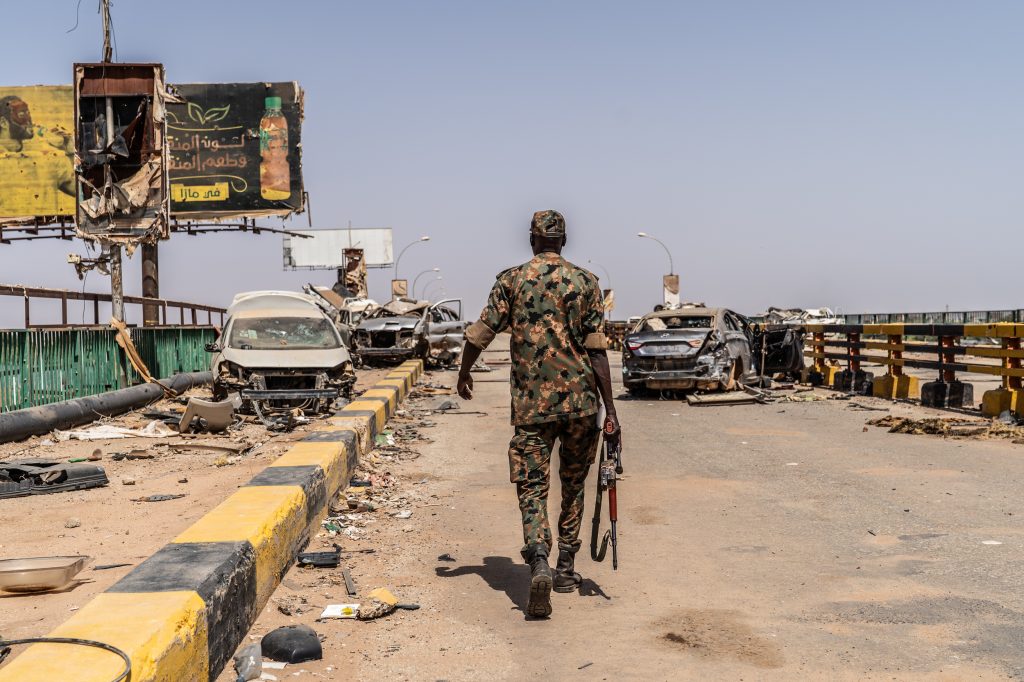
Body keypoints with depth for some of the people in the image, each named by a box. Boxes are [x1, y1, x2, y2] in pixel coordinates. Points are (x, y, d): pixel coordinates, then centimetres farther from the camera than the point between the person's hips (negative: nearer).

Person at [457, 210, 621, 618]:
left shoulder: (510, 280, 1)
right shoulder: (585, 282, 1)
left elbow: (481, 334, 0)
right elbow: (596, 351, -4)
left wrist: (464, 374, 20)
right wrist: (610, 411, -2)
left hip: (531, 404, -1)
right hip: (581, 401, 1)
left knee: (532, 488, 0)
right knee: (573, 484, 18)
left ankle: (539, 564, -23)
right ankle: (566, 568, 24)